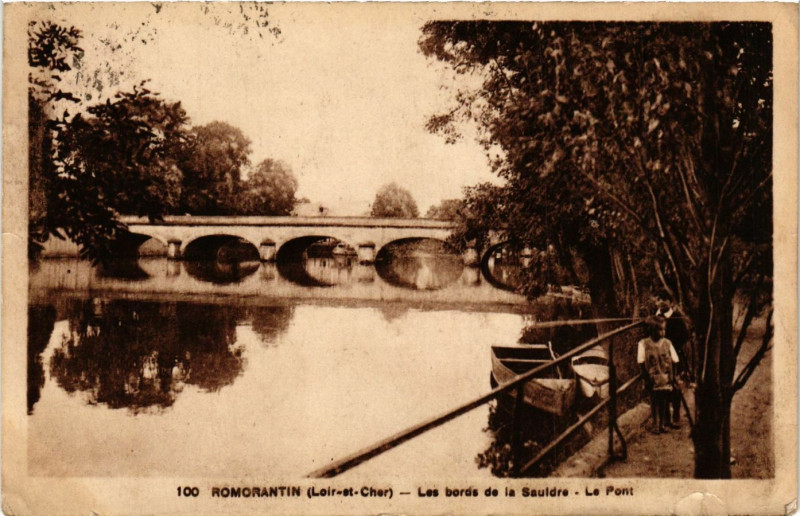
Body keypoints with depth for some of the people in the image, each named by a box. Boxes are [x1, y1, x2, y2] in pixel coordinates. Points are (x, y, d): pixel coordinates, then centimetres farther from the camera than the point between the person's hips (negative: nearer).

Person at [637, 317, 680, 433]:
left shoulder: (667, 343, 4)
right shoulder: (644, 344, -5)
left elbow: (674, 361, 7)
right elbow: (641, 363, -5)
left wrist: (673, 377, 0)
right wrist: (647, 378, -9)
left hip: (666, 380, 3)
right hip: (653, 379, -2)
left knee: (665, 401, 9)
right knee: (655, 401, 4)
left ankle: (665, 422, 25)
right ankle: (656, 425, 15)